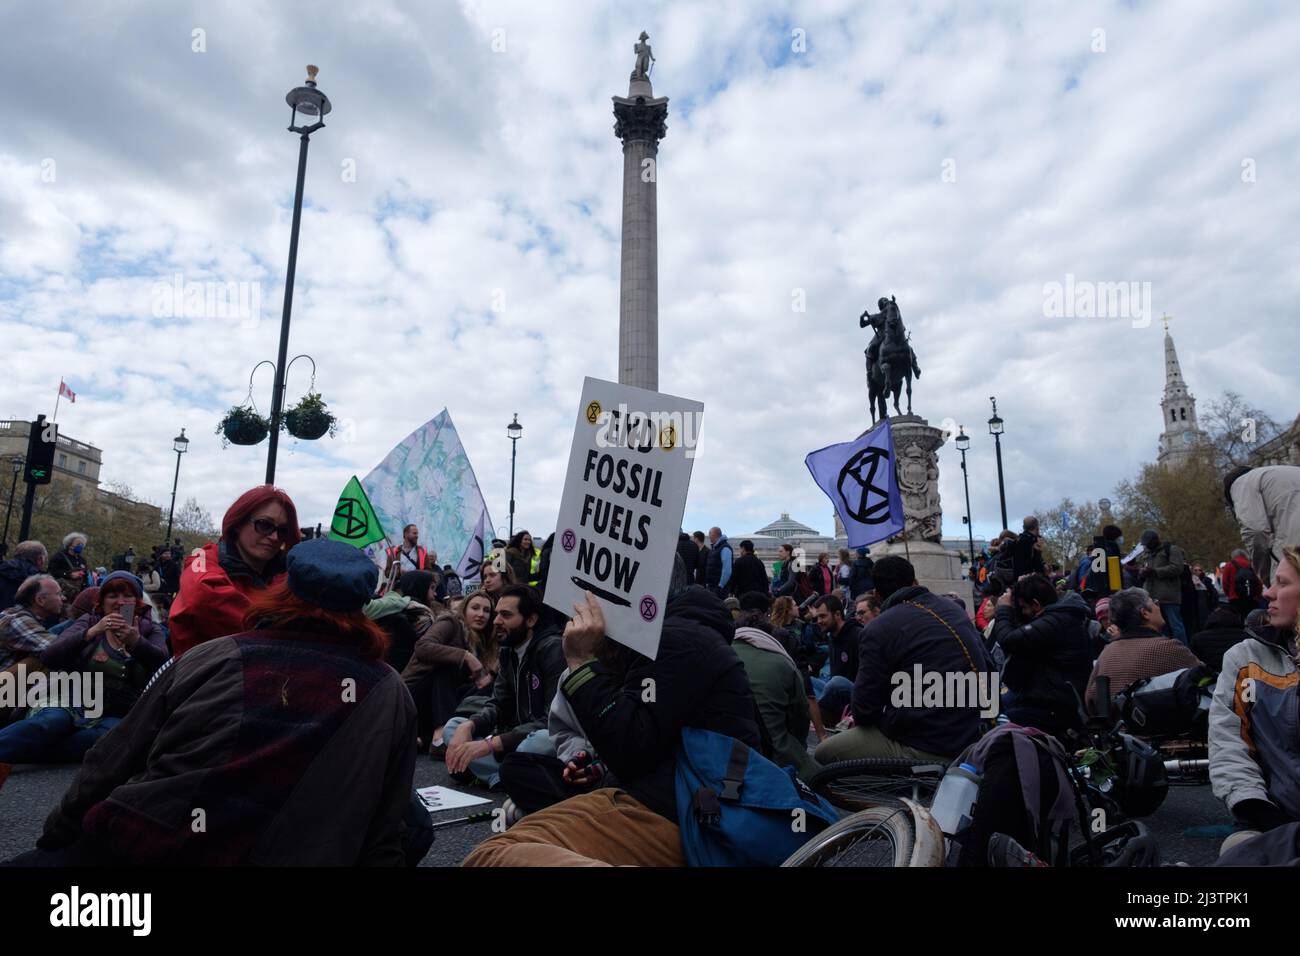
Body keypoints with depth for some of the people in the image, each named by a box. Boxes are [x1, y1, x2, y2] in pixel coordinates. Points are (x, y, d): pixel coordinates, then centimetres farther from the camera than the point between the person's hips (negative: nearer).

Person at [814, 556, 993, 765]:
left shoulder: (879, 630, -12)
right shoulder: (954, 608, 9)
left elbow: (864, 709, -10)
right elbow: (986, 667, 16)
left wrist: (860, 719, 13)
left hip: (922, 749, -8)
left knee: (824, 753, 2)